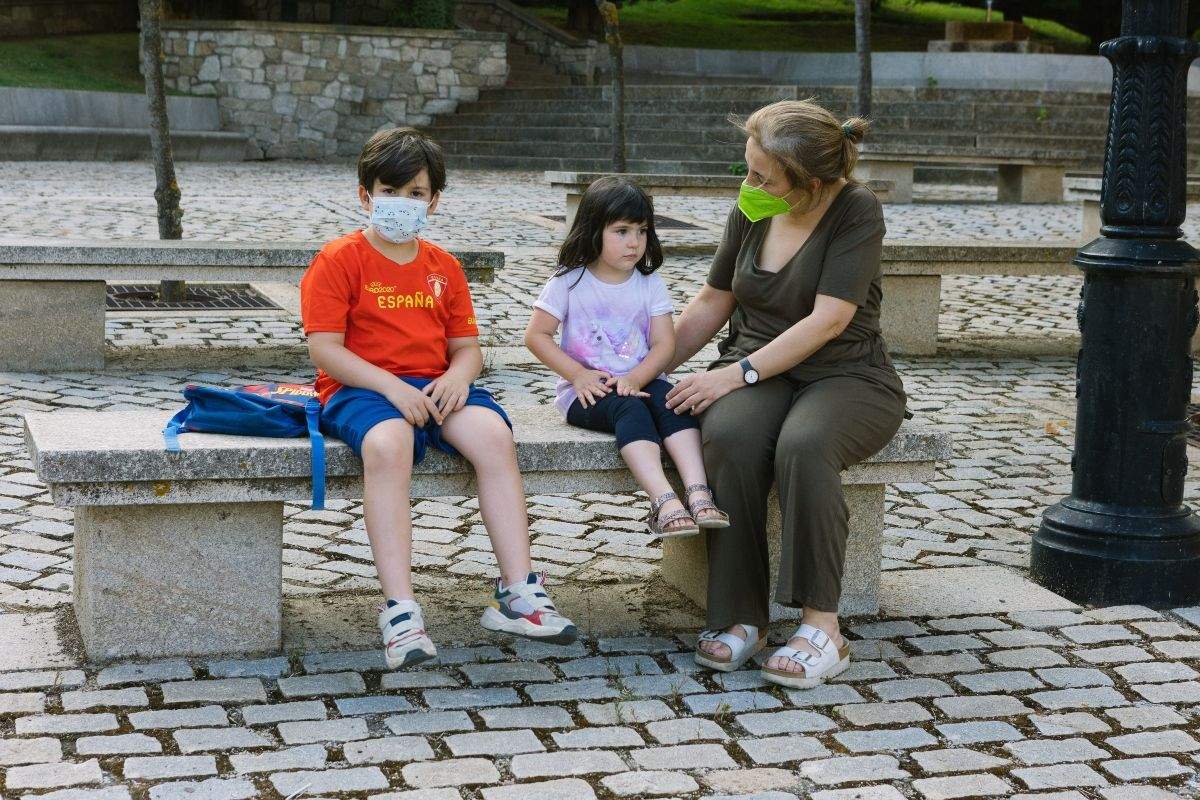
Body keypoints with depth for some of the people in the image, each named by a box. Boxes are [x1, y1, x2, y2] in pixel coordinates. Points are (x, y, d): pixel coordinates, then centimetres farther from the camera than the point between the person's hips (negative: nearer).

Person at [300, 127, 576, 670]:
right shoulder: (339, 260, 2)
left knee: (494, 433, -27)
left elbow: (467, 345, 15)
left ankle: (518, 593, -26)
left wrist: (457, 376, -10)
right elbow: (324, 349, -8)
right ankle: (399, 609, -41)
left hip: (435, 386, 5)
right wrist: (392, 387, -20)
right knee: (387, 445, -39)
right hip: (361, 388, -4)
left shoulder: (443, 267, 18)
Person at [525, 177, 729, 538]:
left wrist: (635, 379, -17)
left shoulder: (650, 284, 7)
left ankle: (698, 493, -43)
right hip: (586, 391, -3)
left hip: (639, 383, 3)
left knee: (672, 400, -29)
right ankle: (664, 501, -50)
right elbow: (537, 335, -2)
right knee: (631, 410, -34)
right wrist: (578, 375, -13)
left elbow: (664, 343, 1)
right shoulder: (570, 282, 0)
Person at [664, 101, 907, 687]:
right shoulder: (751, 211, 6)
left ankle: (821, 627, -29)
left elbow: (828, 320, -18)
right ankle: (740, 617, -25)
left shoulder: (856, 210, -11)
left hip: (844, 375, -4)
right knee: (730, 437, -32)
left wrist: (739, 372, -21)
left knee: (803, 444, -38)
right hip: (755, 372, 4)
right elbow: (714, 301, 19)